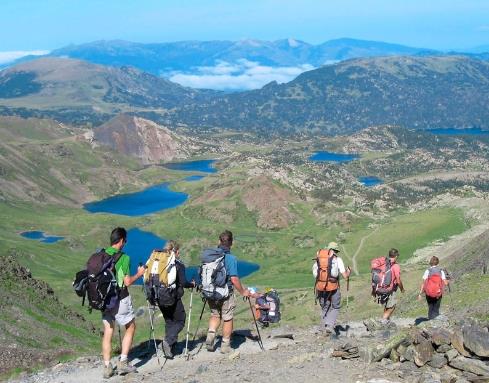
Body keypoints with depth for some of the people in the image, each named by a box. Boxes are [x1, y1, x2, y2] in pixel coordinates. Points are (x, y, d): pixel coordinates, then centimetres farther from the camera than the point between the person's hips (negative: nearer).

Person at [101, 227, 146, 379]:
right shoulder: (124, 258, -14)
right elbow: (127, 282, -15)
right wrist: (139, 274, 2)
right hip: (120, 299, -5)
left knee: (108, 332, 10)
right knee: (130, 327, 15)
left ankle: (107, 367, 11)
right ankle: (123, 361, 8)